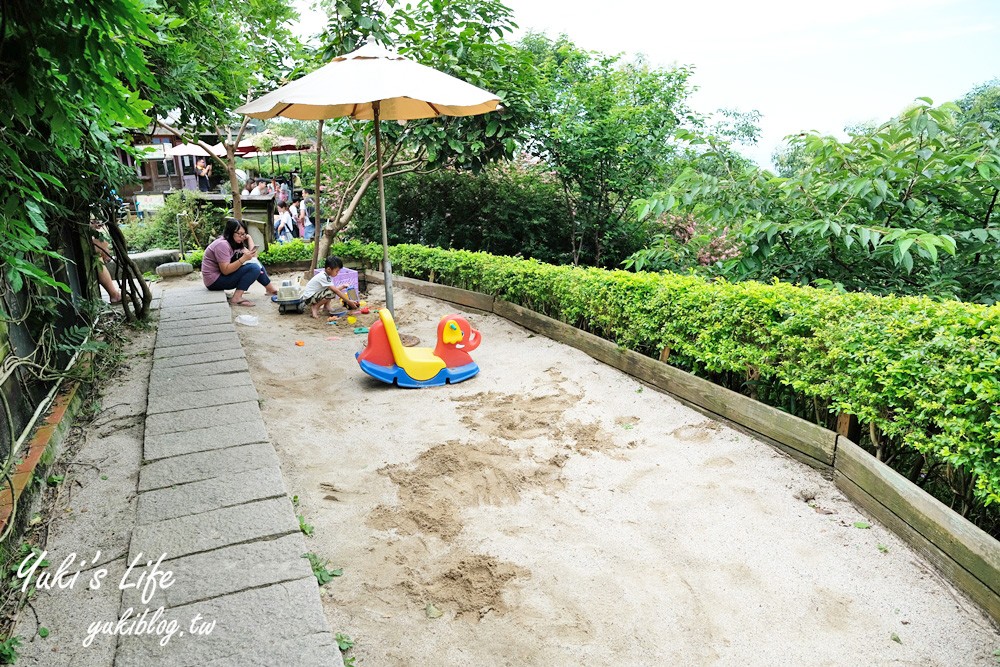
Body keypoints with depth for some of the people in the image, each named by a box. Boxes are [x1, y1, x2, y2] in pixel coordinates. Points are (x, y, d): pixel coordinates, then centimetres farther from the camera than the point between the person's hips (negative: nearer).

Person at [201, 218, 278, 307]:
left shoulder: (235, 243, 8)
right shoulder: (222, 244, -21)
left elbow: (253, 256, 0)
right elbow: (225, 270, -27)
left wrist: (249, 238, -5)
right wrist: (244, 258, -32)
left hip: (225, 274, 9)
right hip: (215, 281, -9)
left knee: (257, 264, 5)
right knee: (254, 268, -22)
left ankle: (271, 289, 16)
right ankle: (237, 298, -26)